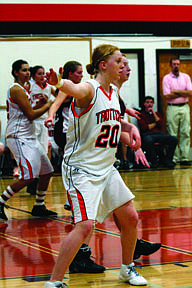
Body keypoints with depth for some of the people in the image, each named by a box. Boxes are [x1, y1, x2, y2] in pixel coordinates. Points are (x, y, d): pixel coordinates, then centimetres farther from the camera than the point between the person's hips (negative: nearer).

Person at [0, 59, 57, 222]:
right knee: (28, 176, -19)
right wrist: (49, 105, -5)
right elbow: (31, 115, -15)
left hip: (28, 137, 11)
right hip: (18, 137, -11)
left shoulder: (21, 89, 19)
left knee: (47, 170, 13)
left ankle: (39, 207, 21)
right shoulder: (16, 89, -12)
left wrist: (40, 104, 9)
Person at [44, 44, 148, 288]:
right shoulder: (89, 89, -15)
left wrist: (130, 127, 11)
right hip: (81, 169, -8)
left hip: (106, 168, 8)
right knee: (85, 225, -20)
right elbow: (73, 88, -41)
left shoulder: (113, 92, 9)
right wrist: (58, 82, -64)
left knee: (130, 218, 11)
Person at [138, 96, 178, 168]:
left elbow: (161, 124, 7)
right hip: (147, 134, -4)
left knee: (174, 139, -25)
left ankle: (166, 160, -17)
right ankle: (154, 162, -25)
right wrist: (155, 124, 8)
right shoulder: (141, 115, 14)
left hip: (159, 134, 4)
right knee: (148, 141, -43)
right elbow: (144, 128, -3)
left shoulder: (157, 114, 27)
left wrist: (153, 113, 6)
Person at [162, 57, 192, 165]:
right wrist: (183, 93, -4)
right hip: (172, 108, -2)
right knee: (172, 135, -3)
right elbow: (167, 96, -8)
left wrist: (176, 91, -7)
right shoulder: (166, 78, 3)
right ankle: (174, 158, -1)